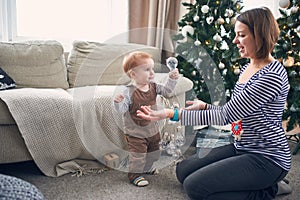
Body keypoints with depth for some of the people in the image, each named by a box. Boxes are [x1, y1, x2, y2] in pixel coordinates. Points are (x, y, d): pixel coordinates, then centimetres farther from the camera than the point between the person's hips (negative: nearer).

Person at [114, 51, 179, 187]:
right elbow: (122, 109, -25)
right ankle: (134, 175, 20)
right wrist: (118, 102, -46)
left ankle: (146, 168, 47)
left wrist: (172, 79, -7)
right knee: (138, 154, -1)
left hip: (152, 129, 7)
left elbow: (166, 90, 6)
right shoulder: (129, 92, -24)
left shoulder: (153, 87, -3)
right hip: (136, 132, -7)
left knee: (153, 152, 23)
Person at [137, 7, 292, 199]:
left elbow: (226, 115, -26)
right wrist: (205, 106, 0)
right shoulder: (247, 68, 7)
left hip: (267, 158, -10)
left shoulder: (273, 76, -23)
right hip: (242, 148, 10)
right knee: (183, 170, 9)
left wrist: (172, 114, -26)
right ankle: (261, 182, 12)